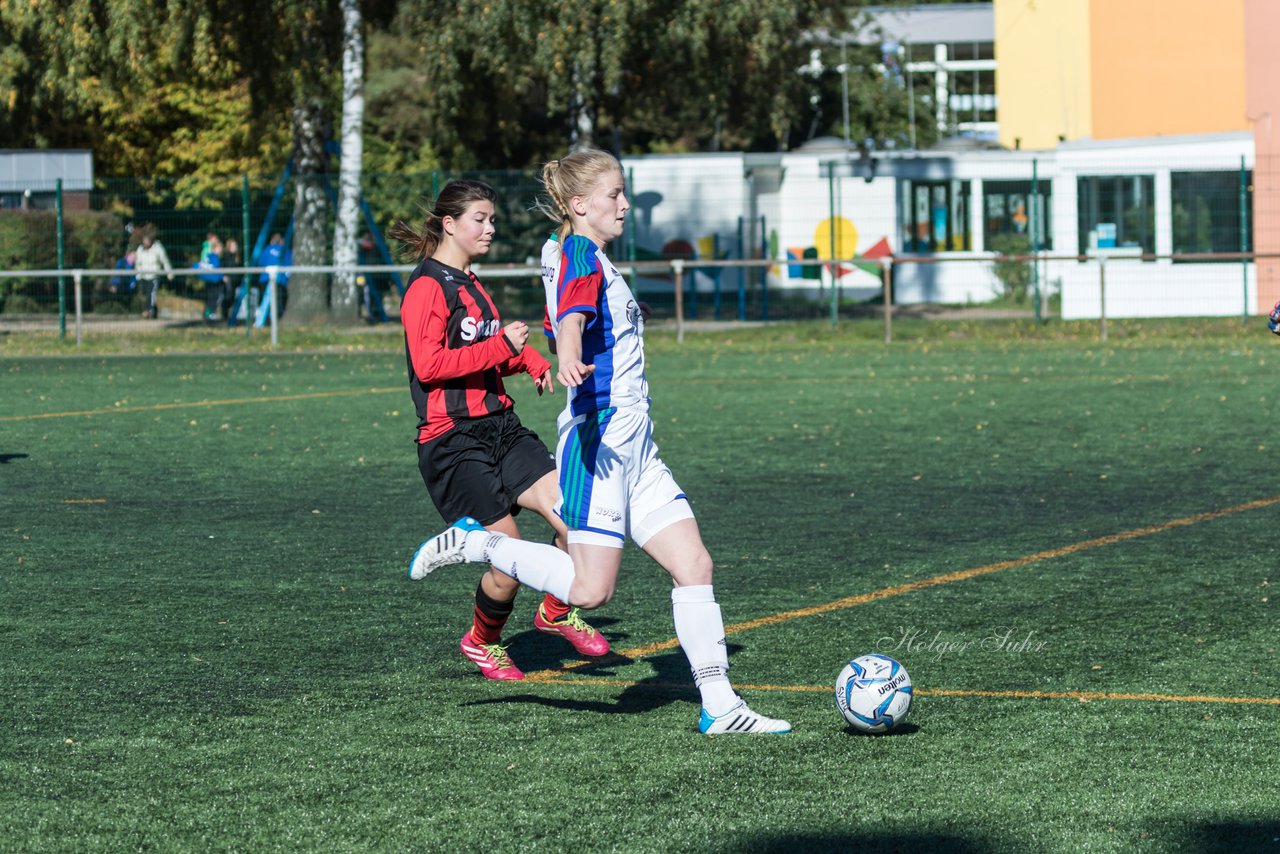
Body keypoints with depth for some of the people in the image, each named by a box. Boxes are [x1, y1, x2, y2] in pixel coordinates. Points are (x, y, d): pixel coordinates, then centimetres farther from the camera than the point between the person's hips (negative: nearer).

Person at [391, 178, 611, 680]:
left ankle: (555, 612, 14)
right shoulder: (428, 286, -9)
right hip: (452, 441, -8)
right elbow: (429, 364, -20)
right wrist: (501, 346, -22)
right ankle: (483, 641, 18)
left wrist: (530, 360, 15)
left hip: (500, 428, 8)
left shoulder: (470, 284, 20)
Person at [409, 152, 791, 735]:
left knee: (693, 564, 2)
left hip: (634, 450, 10)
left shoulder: (583, 259, 17)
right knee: (590, 589, -11)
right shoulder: (581, 256, -12)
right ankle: (472, 543, 5)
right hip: (600, 441, -10)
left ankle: (719, 705, 3)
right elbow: (572, 317, -33)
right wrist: (569, 360, -54)